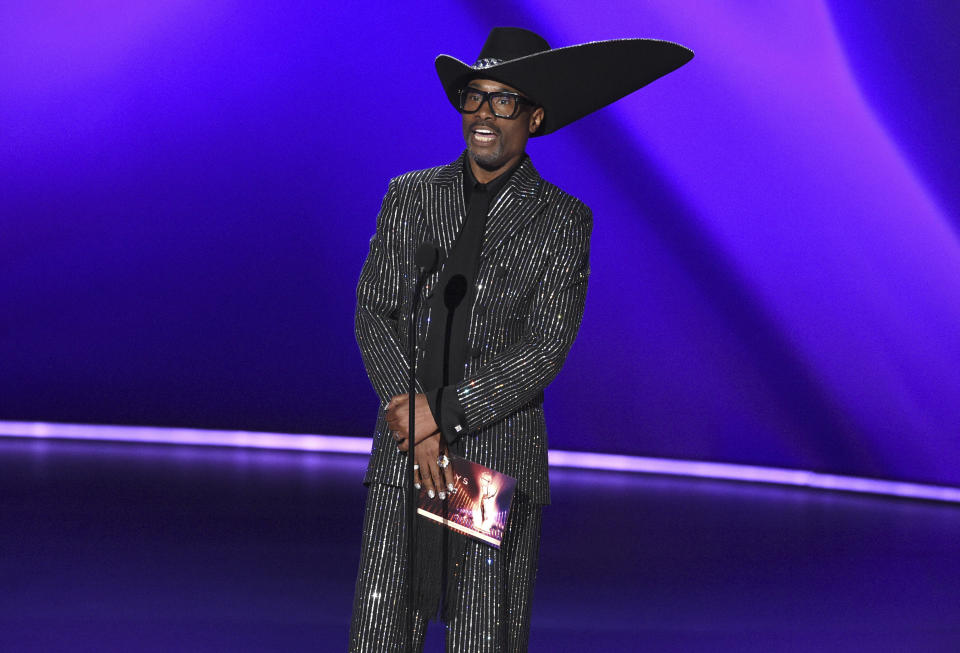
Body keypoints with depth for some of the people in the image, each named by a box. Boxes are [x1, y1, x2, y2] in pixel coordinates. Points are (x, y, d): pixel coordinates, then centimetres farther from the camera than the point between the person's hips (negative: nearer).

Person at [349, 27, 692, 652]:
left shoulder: (563, 220, 0)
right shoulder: (411, 196, 8)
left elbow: (545, 348, -7)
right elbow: (373, 313, 3)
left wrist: (445, 412, -14)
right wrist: (417, 425, -10)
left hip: (501, 458, -2)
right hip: (404, 454, 2)